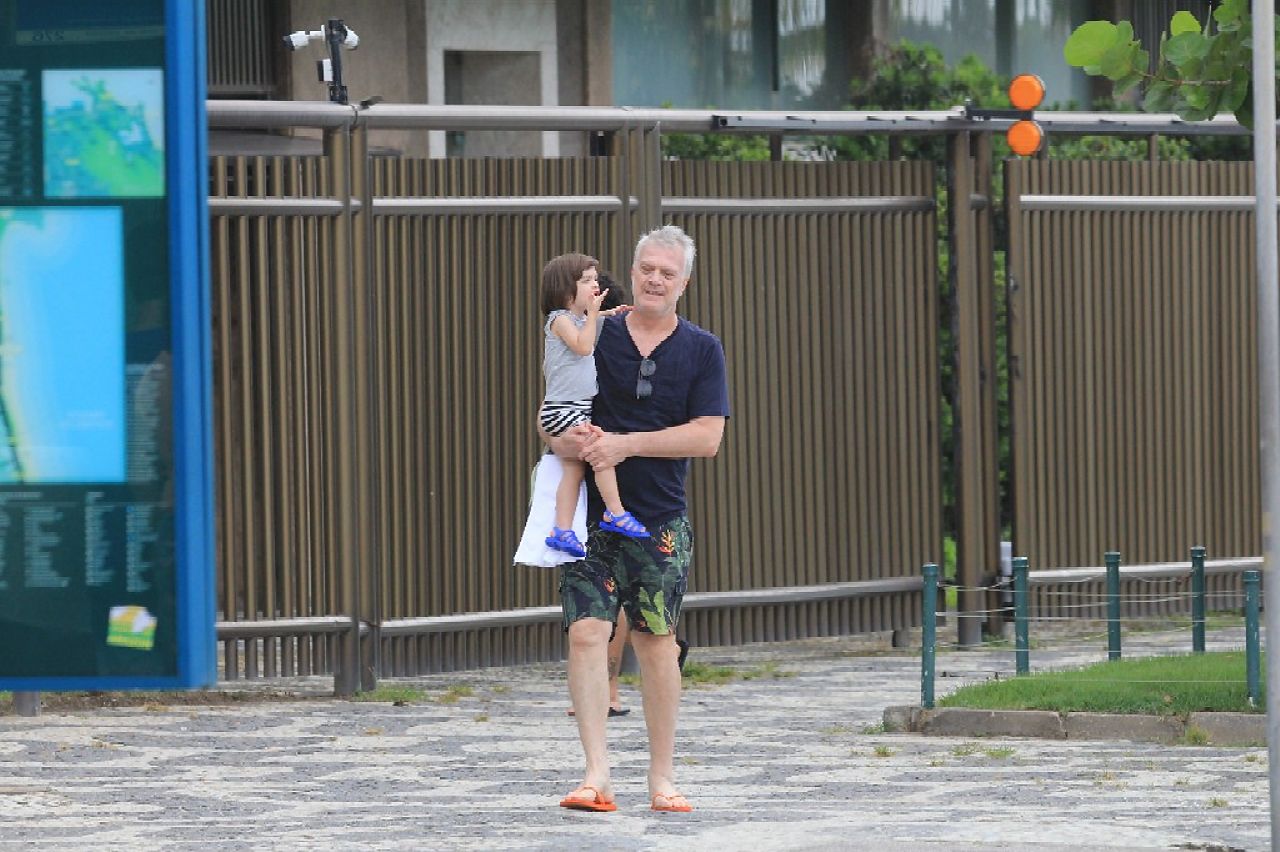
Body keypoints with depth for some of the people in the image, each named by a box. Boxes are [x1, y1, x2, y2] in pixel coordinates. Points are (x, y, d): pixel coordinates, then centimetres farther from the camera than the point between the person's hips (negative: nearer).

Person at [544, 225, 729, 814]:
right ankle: (596, 774, -15)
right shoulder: (593, 339, 5)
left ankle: (662, 779, 13)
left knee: (656, 642, 5)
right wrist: (568, 441, -17)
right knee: (586, 632, -12)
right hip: (590, 515, 0)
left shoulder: (702, 351, 3)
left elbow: (706, 436, -7)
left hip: (661, 520, 0)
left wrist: (624, 444, -15)